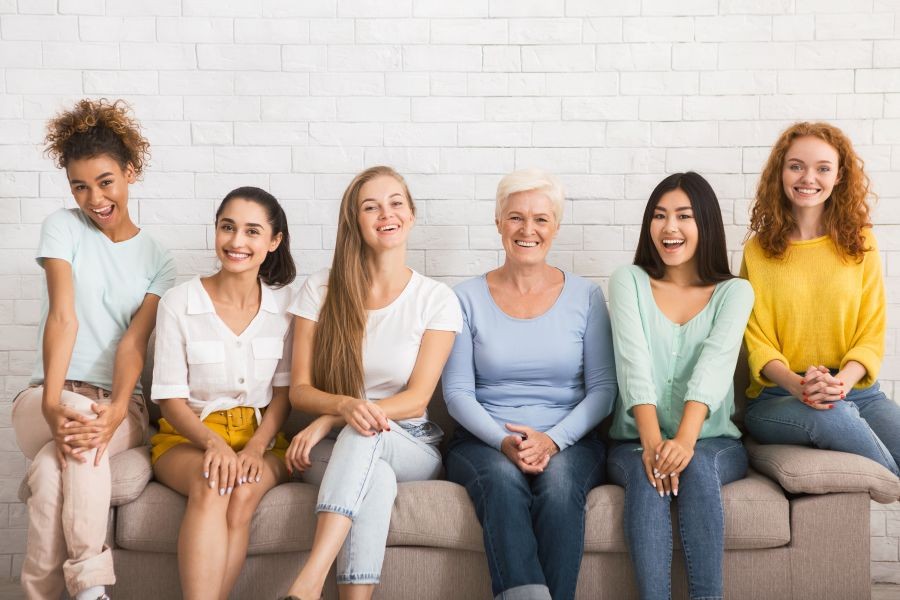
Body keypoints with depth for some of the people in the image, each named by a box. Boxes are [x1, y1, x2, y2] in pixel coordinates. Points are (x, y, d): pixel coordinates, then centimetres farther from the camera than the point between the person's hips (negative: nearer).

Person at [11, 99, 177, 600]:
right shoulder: (63, 227, 4)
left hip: (122, 405, 0)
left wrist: (116, 410, -29)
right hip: (52, 395, 0)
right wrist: (53, 405, -28)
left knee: (53, 470, -33)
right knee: (79, 444, -36)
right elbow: (63, 317, -12)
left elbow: (134, 340, -9)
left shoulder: (158, 259, 7)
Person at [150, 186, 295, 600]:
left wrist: (255, 447, -14)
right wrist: (214, 444, -21)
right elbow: (171, 400, -3)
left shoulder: (285, 303, 2)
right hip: (188, 438, -1)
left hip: (261, 438, 1)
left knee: (244, 491, -33)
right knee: (210, 485, -35)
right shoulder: (178, 302, -4)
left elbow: (284, 391, 4)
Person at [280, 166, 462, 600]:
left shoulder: (437, 300, 0)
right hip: (334, 449, 0)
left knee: (366, 433, -37)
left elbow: (416, 399, -7)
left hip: (412, 448, 0)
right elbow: (299, 390, 0)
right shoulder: (320, 291, 4)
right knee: (377, 478, -38)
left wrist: (328, 421, -20)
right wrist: (345, 405, -25)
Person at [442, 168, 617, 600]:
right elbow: (457, 392, 2)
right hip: (484, 442, 0)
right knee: (503, 480, -35)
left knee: (560, 481, -34)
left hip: (569, 442, 1)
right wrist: (504, 441, -16)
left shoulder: (585, 297, 8)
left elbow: (602, 390, 3)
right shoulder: (469, 298, 7)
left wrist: (553, 440, -15)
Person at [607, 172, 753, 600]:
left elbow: (714, 365, -15)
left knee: (696, 467, -33)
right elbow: (634, 365, -10)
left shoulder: (734, 292, 4)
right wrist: (652, 442, -27)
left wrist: (685, 440, -33)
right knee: (647, 474, -32)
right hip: (635, 443, 0)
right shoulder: (628, 282, 5)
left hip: (713, 442, 0)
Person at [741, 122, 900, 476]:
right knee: (828, 416, -35)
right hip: (778, 398, -1)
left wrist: (840, 383, -16)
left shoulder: (861, 243, 11)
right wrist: (798, 385, -21)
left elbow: (871, 335, 5)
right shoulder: (758, 251, 7)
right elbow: (757, 341, 1)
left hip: (857, 391, 2)